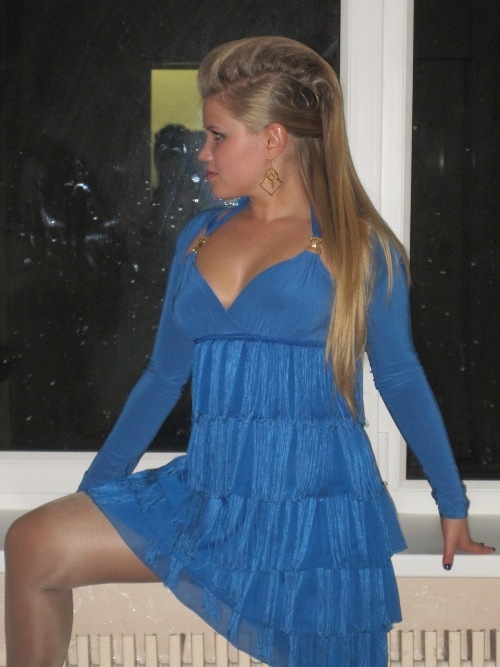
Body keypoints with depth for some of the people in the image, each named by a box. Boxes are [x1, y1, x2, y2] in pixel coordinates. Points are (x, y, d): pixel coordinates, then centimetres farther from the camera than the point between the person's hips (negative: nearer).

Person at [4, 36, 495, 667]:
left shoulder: (358, 246, -3)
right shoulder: (199, 237, 10)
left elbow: (400, 379, 5)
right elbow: (163, 376, 15)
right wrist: (92, 491, 14)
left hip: (316, 514, -4)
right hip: (205, 495, 4)